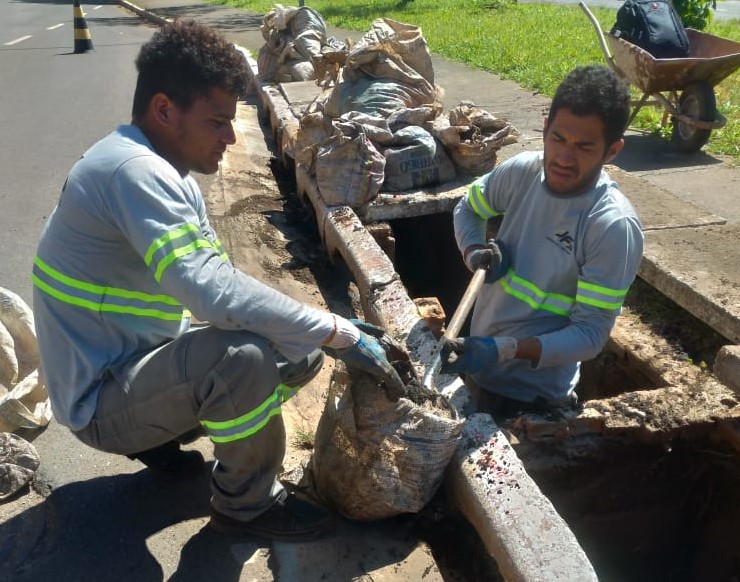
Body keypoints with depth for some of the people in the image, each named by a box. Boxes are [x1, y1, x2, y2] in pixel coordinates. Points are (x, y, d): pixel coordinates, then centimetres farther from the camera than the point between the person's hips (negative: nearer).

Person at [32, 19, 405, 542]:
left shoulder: (164, 171, 6)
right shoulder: (135, 171, -25)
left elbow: (209, 283, 6)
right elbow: (212, 292, -37)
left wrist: (325, 329, -4)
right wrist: (338, 333, -29)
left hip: (138, 363, 9)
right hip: (102, 401, -9)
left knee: (302, 351, 4)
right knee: (243, 356, -35)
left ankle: (158, 435, 15)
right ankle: (246, 503, -6)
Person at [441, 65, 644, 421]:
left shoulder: (614, 227, -25)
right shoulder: (522, 171, -10)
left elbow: (591, 334, -22)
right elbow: (467, 209, 9)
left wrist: (503, 351, -35)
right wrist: (475, 253, -12)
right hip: (476, 367, 6)